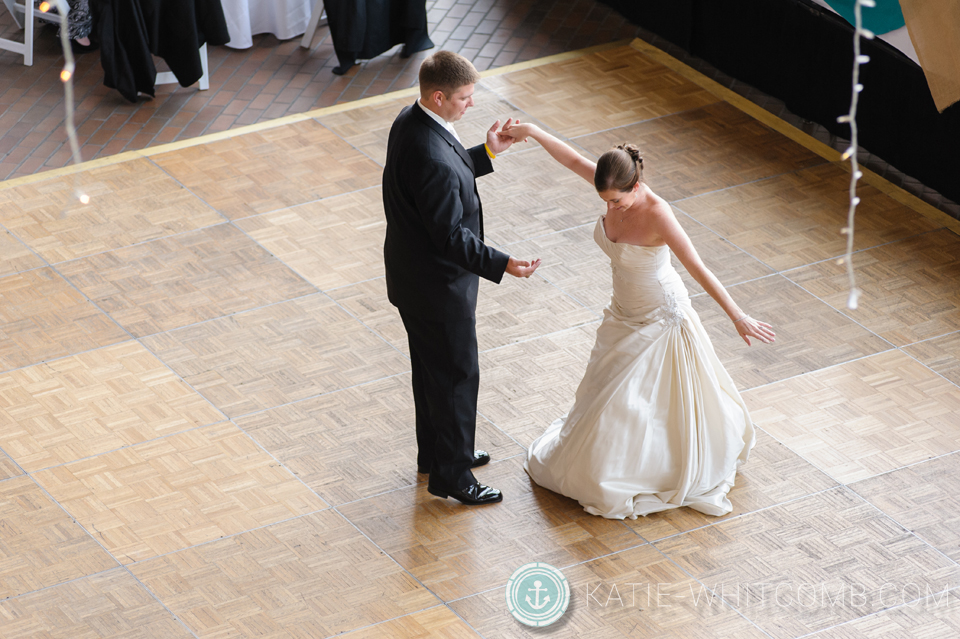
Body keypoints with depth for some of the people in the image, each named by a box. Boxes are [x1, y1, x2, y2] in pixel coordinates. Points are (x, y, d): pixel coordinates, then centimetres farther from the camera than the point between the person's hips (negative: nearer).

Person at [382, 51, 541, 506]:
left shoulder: (409, 121, -4)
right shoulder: (433, 158, -35)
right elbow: (451, 235, -29)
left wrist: (487, 152, 9)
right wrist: (501, 265, -33)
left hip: (414, 271, 10)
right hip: (438, 286, -10)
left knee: (432, 369, 25)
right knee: (457, 376, 7)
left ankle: (436, 452, 43)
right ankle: (450, 475, 22)